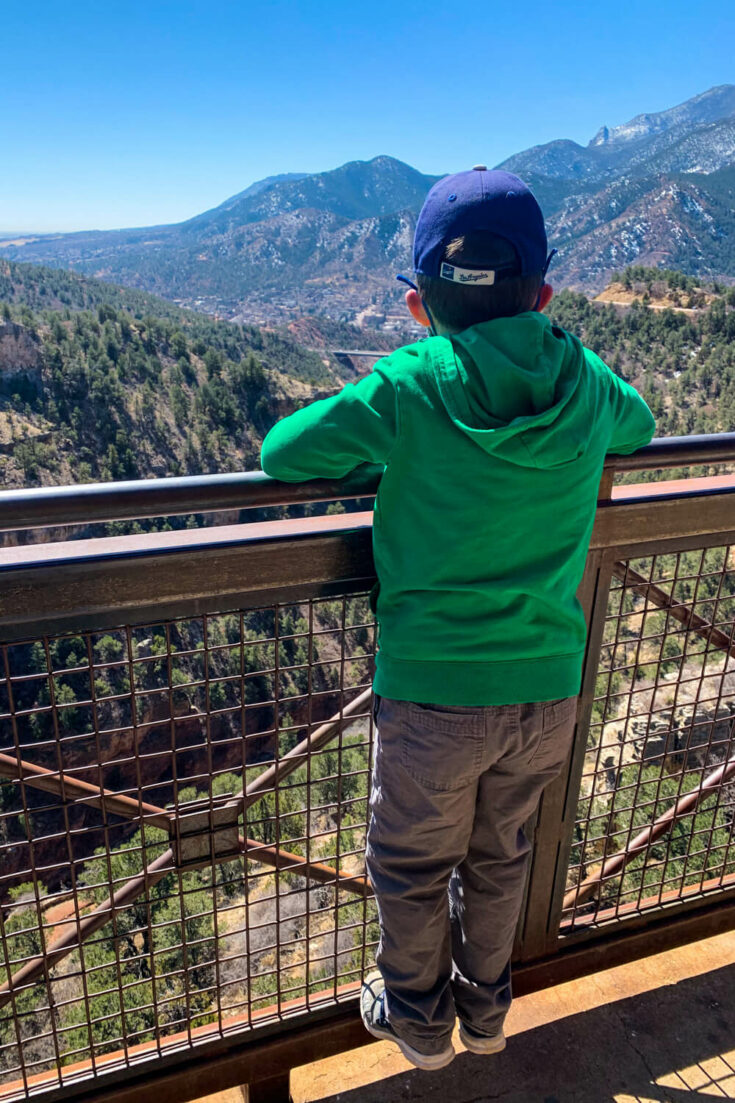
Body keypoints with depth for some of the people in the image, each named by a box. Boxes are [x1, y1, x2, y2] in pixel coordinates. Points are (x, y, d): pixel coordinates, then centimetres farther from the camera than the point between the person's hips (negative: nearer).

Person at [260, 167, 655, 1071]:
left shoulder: (408, 386, -15)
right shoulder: (587, 384, -3)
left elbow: (279, 453, -6)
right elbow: (638, 428, 20)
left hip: (435, 692, -4)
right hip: (550, 690, 4)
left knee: (411, 867, 22)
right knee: (499, 855, 28)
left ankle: (418, 1019, 46)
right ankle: (485, 1008, 50)